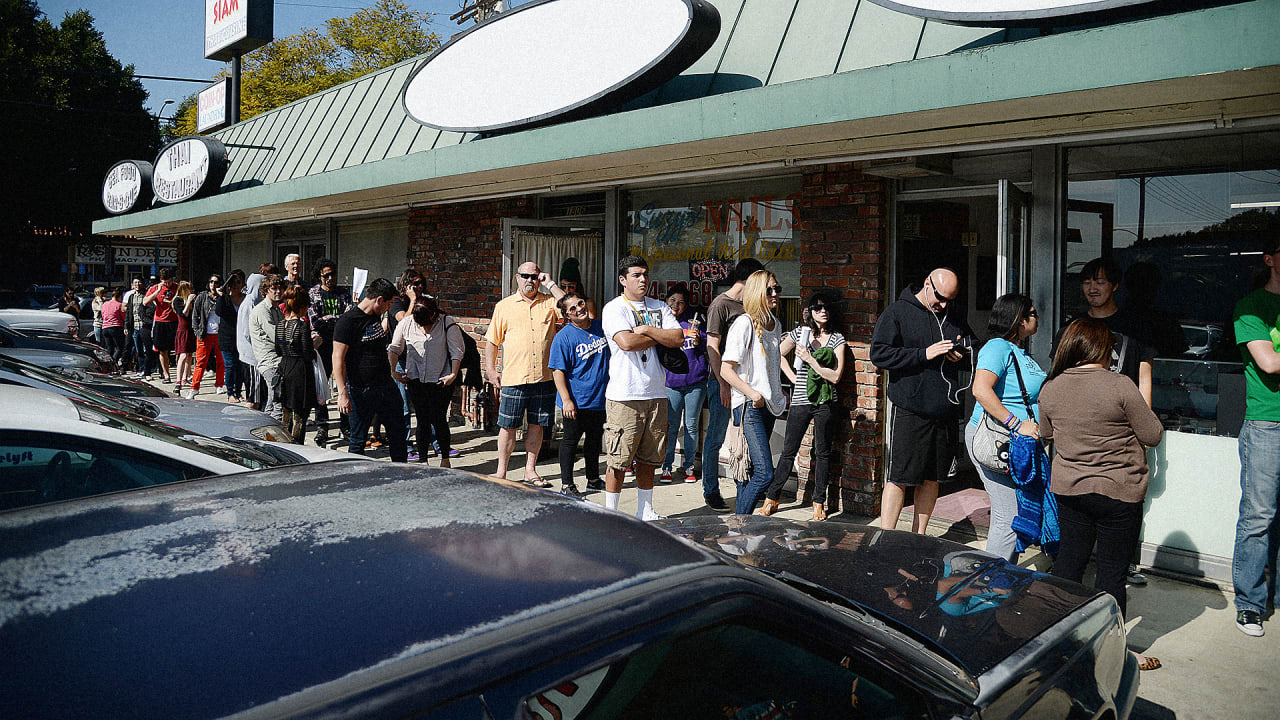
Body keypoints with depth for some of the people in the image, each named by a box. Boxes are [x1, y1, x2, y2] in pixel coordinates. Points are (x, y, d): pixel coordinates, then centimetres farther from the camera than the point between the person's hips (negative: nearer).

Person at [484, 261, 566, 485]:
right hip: (514, 378, -1)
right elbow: (492, 341, 11)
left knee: (537, 425, 8)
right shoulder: (504, 306, 8)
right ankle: (501, 471, 14)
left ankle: (530, 471, 20)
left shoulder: (549, 303, 10)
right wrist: (490, 370, 5)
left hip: (544, 377, 2)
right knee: (508, 425, 2)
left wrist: (551, 284, -4)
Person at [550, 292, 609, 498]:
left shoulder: (601, 327, 5)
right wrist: (566, 400, -18)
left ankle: (593, 479, 32)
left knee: (595, 439, 17)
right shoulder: (564, 336, -11)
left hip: (600, 398, 6)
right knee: (571, 440, 4)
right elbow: (558, 371, -13)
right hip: (576, 401, -6)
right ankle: (566, 484, 14)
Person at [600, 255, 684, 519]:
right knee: (619, 460, -3)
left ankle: (645, 510, 25)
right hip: (624, 396, -5)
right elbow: (626, 342, -19)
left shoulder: (659, 307, 14)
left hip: (656, 393, 5)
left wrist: (646, 330, -9)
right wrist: (660, 336, -5)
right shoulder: (614, 308, -3)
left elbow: (679, 339, 1)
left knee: (648, 458, 13)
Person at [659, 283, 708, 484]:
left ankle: (689, 466, 18)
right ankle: (666, 466, 12)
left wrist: (698, 342, -11)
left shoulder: (695, 319, 4)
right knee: (671, 427, 0)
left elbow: (709, 345, 10)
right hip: (671, 383, 0)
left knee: (692, 426, 6)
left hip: (695, 382, 0)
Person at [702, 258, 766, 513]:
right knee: (716, 437, 0)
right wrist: (723, 384, -18)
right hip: (722, 380, -7)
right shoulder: (721, 304, -8)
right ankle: (711, 491, 10)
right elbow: (713, 347, -13)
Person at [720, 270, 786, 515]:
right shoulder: (744, 323, -10)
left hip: (769, 405, 8)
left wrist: (779, 394, 19)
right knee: (764, 473, -15)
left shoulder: (776, 325, 14)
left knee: (751, 469, 10)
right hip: (749, 407, -8)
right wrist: (752, 393, -22)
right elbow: (726, 370, -13)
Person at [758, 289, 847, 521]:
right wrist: (793, 377, 7)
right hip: (800, 400, 1)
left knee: (822, 452, 7)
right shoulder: (799, 332, 5)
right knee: (788, 451, 6)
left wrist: (810, 359, -12)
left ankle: (819, 502, 18)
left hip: (825, 402, -1)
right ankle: (772, 497, 17)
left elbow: (835, 376, -6)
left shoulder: (837, 338, 1)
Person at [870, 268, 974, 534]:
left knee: (932, 477, 13)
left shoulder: (953, 318, 13)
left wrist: (962, 352, 3)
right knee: (899, 478, -3)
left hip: (946, 412, 6)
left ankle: (918, 535, 26)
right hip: (911, 412, -6)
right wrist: (924, 354, -18)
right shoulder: (896, 313, -3)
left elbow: (973, 345, 28)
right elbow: (879, 354, -12)